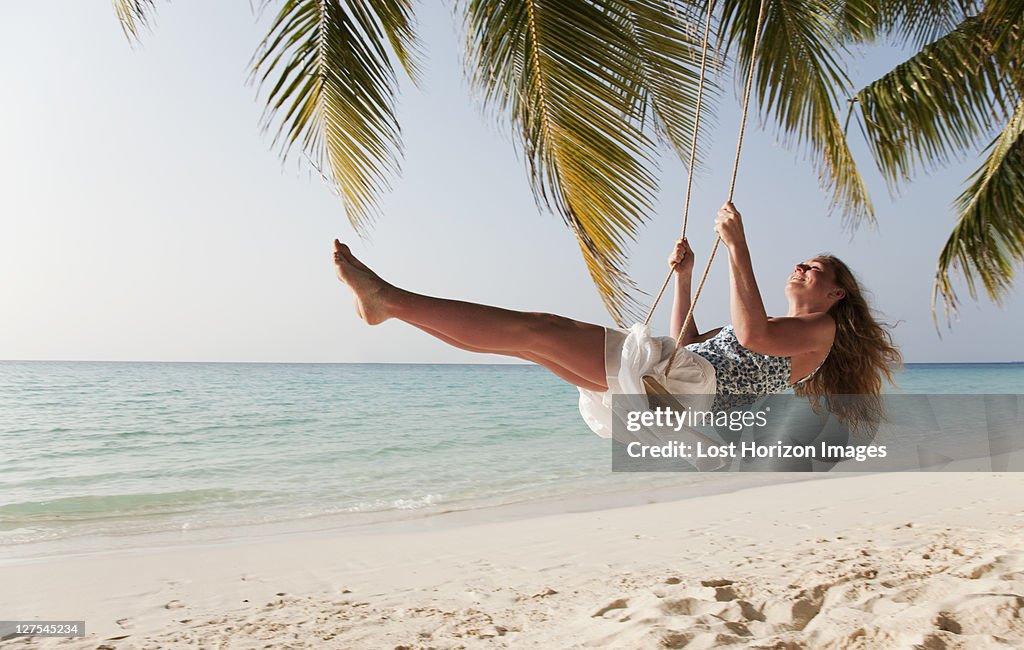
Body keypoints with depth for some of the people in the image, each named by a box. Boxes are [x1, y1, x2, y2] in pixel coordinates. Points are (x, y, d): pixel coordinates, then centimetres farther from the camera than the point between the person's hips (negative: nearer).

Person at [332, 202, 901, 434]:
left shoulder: (823, 331, 8)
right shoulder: (776, 328, 34)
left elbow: (753, 333, -16)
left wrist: (738, 245, -17)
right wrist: (684, 277, 25)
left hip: (693, 390, -8)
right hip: (670, 381, 8)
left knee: (539, 329, -20)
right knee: (536, 332, -4)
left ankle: (389, 299, -19)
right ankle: (388, 302, -7)